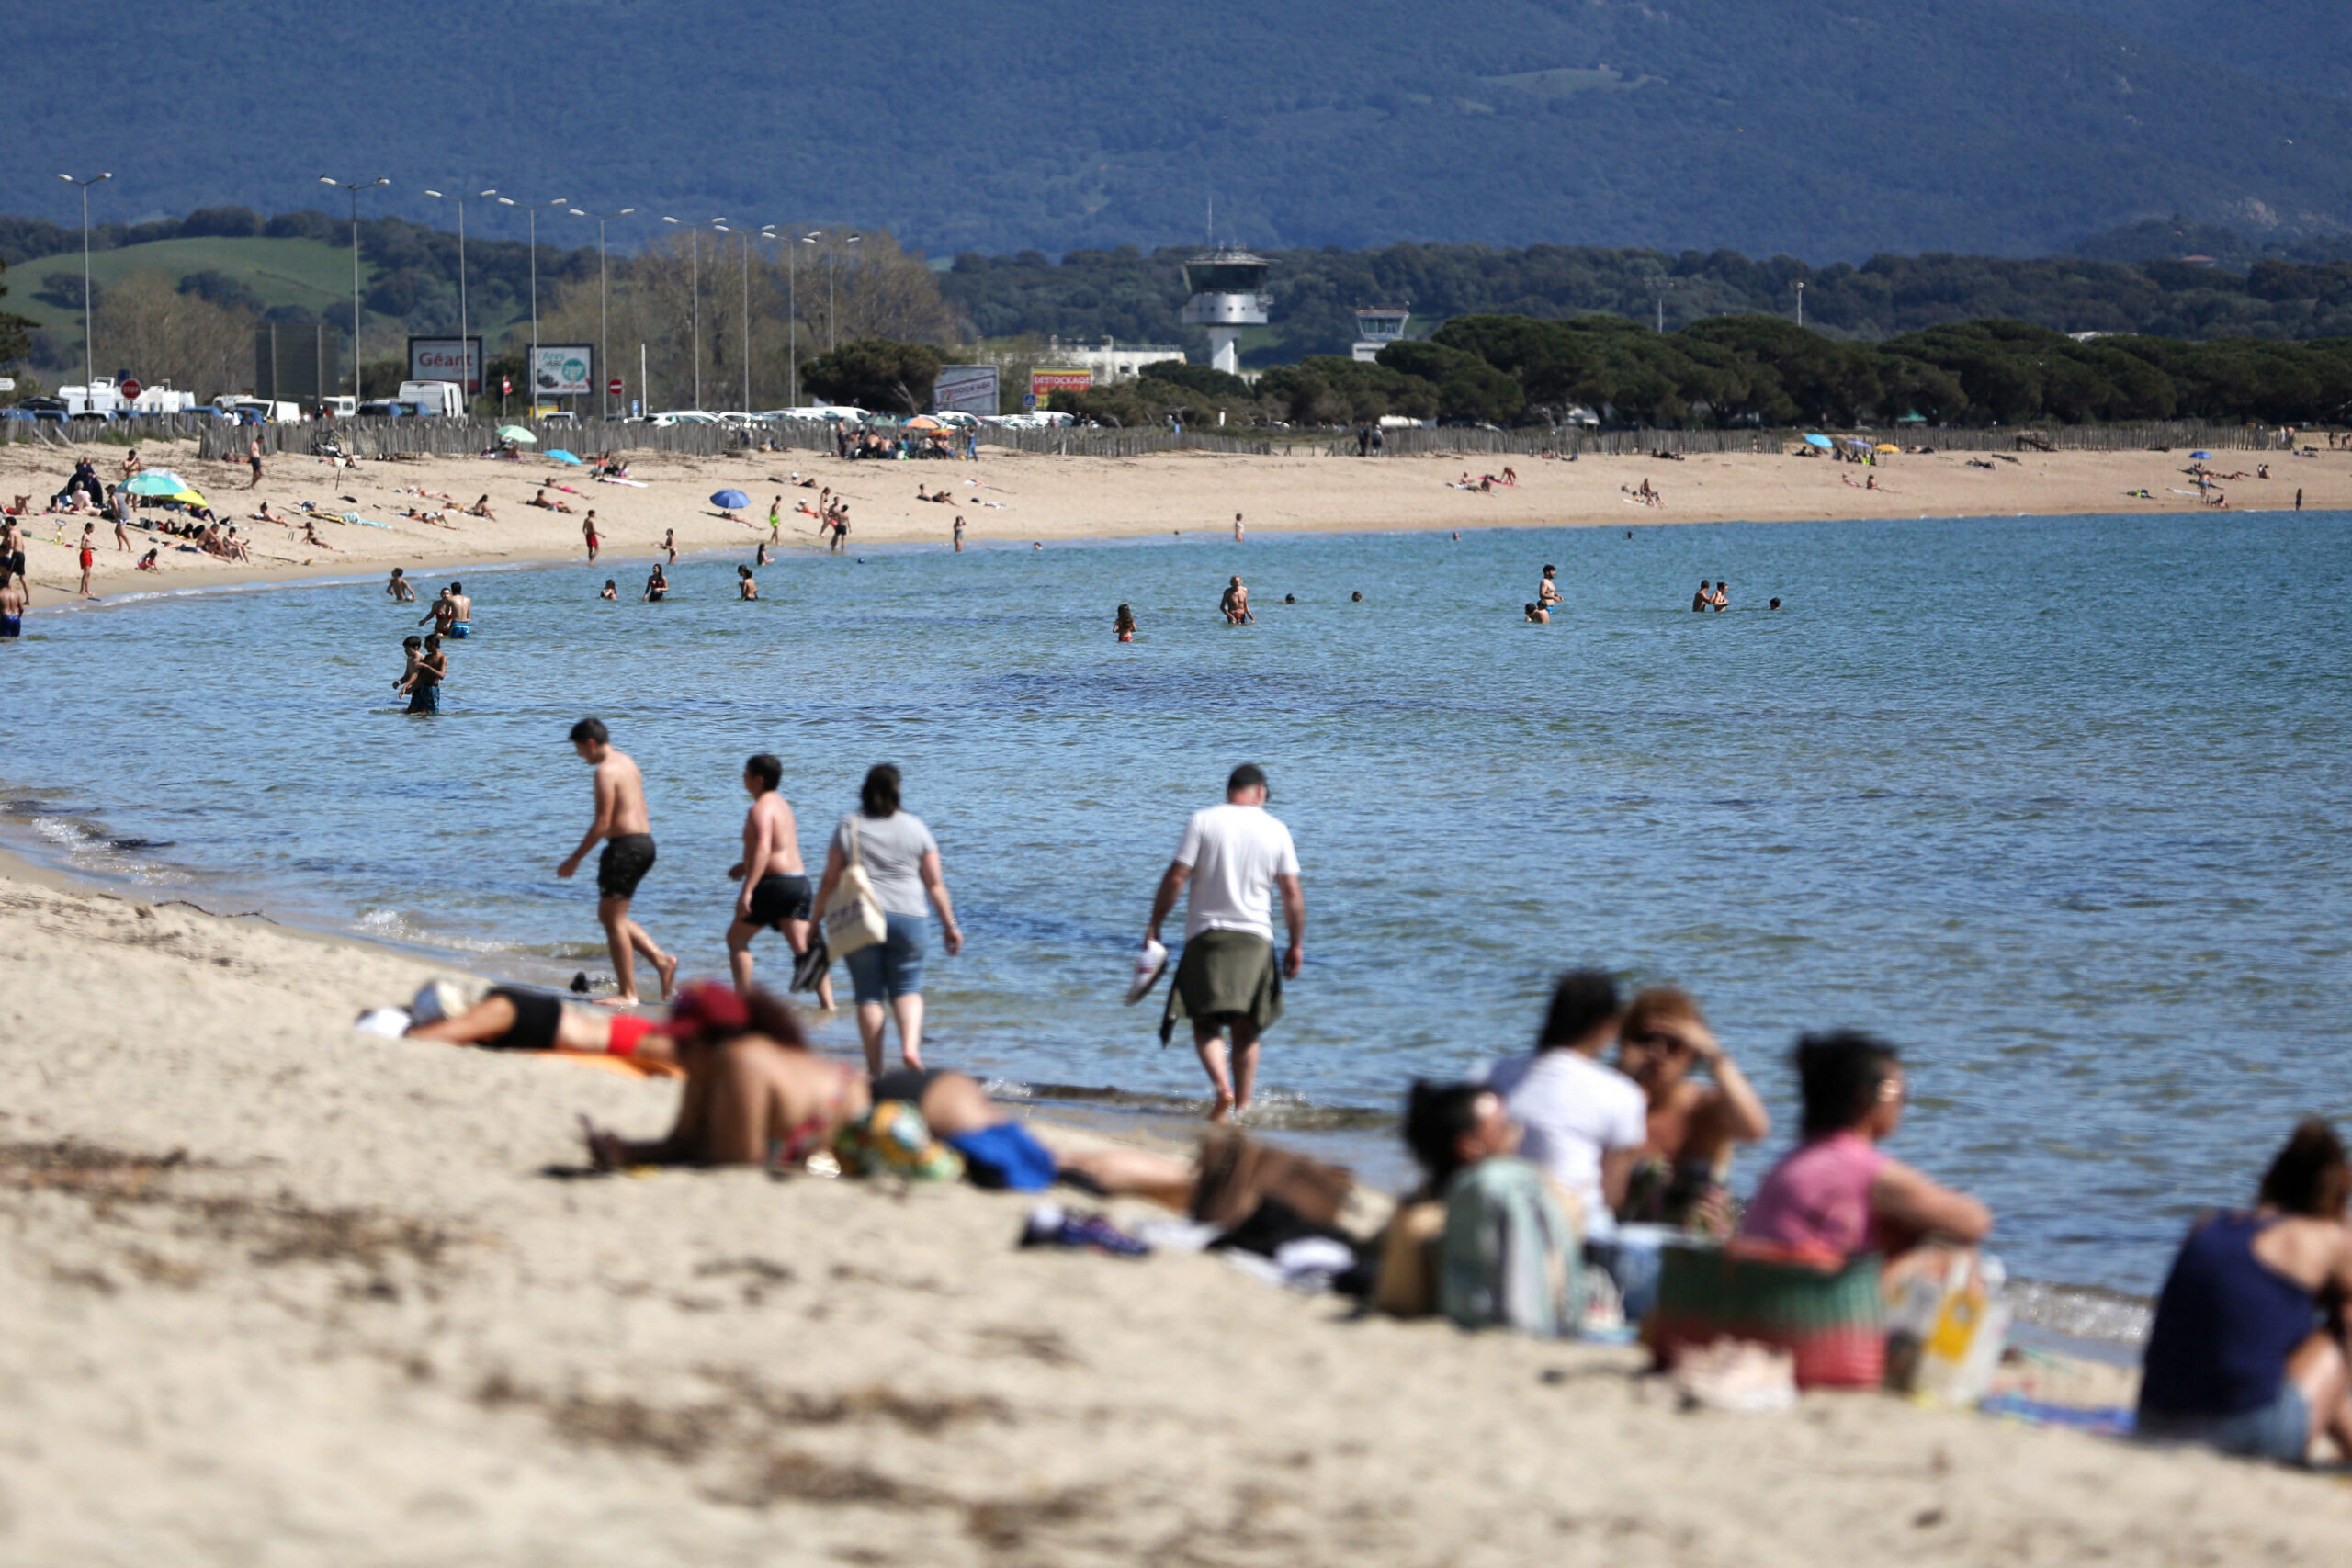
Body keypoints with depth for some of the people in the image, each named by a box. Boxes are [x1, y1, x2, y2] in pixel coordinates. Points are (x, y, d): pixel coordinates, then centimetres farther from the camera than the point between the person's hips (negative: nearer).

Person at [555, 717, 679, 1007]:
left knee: (613, 920, -3)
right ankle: (661, 959, 7)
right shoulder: (626, 762, 17)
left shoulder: (606, 771, -14)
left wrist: (575, 859, -14)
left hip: (625, 845, -10)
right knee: (609, 915, 18)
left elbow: (602, 822, -18)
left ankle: (628, 994, -4)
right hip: (645, 842, 10)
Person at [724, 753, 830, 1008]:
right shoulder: (781, 804, 19)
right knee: (803, 947, -1)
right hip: (800, 880, 8)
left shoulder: (761, 809, -11)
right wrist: (746, 865, 40)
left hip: (775, 882, -8)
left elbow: (763, 849, -25)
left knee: (736, 939, 9)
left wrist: (747, 890, -31)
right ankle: (827, 1003, -14)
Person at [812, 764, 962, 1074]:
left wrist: (816, 921, 10)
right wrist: (950, 924, 13)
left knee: (869, 994, 4)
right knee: (907, 988, 10)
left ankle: (875, 1069, 2)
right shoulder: (915, 828, 4)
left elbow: (830, 880, 2)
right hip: (906, 917, 0)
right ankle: (910, 1047, -15)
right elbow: (935, 883, 6)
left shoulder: (849, 827, 2)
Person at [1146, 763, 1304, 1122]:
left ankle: (1222, 1088, -23)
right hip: (1255, 938, 2)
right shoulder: (1276, 830, 3)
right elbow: (1292, 895, 2)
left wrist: (1153, 926, 0)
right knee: (1246, 1030, 12)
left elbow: (1176, 877, -7)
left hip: (1207, 934, -2)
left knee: (1205, 1023, 0)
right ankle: (1242, 1106, 11)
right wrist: (1296, 945, 10)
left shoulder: (1204, 821, -3)